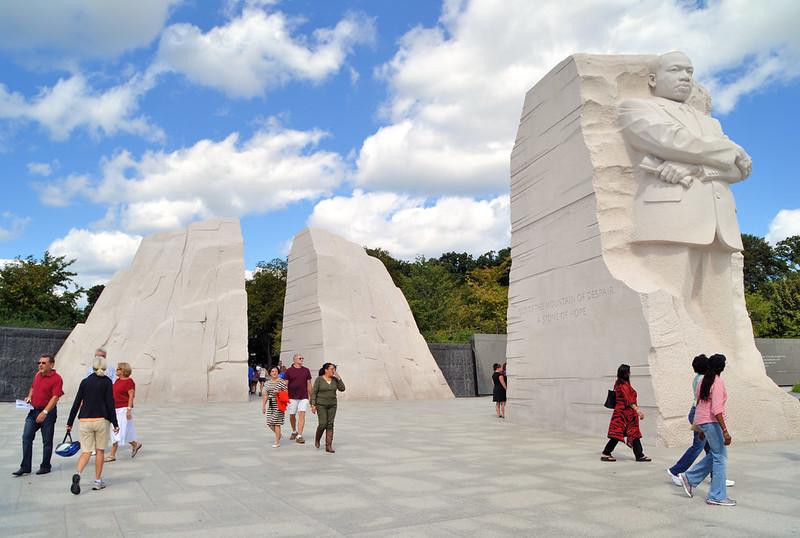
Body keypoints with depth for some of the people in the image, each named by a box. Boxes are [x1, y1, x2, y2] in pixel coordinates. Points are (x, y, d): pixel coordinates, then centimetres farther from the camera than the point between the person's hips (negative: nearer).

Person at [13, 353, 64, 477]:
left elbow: (55, 398, -20)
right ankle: (25, 467, 9)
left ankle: (45, 467, 16)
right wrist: (29, 397, 8)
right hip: (33, 410, 7)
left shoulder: (56, 378, -14)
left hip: (48, 412, -7)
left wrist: (44, 412, -26)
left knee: (47, 441, 4)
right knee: (26, 437, 1)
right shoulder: (37, 375, 9)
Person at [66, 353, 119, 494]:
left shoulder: (85, 382, 4)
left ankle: (77, 474, -18)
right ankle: (97, 481, 13)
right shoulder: (106, 382, -4)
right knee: (100, 451, 9)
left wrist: (70, 423, 12)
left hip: (85, 421, 2)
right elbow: (110, 404, -7)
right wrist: (115, 423, -2)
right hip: (101, 420, -2)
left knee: (86, 452, 7)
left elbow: (76, 403, 5)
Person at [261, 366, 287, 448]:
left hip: (278, 404, -5)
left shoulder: (281, 381, -4)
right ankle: (278, 434, 31)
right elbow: (265, 396, 15)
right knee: (270, 423, 2)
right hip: (270, 405, 5)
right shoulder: (267, 383, 11)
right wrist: (263, 406, 11)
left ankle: (277, 442, 5)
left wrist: (278, 392, -18)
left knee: (276, 422, -5)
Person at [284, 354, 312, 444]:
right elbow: (285, 385, 1)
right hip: (292, 397, -1)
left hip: (303, 397, 1)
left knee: (302, 415, -9)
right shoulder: (289, 371, 0)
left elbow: (309, 384, 10)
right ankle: (294, 431, 34)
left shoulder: (306, 370, 6)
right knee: (292, 416, 10)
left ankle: (299, 436, -9)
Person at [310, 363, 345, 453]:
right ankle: (317, 439, 21)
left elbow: (342, 389, -3)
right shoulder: (319, 379, -8)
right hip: (321, 405, -4)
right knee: (323, 424, -9)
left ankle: (328, 446, 3)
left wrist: (339, 378, -10)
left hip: (332, 405, 4)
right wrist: (313, 405, -13)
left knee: (330, 425, 0)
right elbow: (313, 392, -8)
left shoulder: (335, 379, 4)